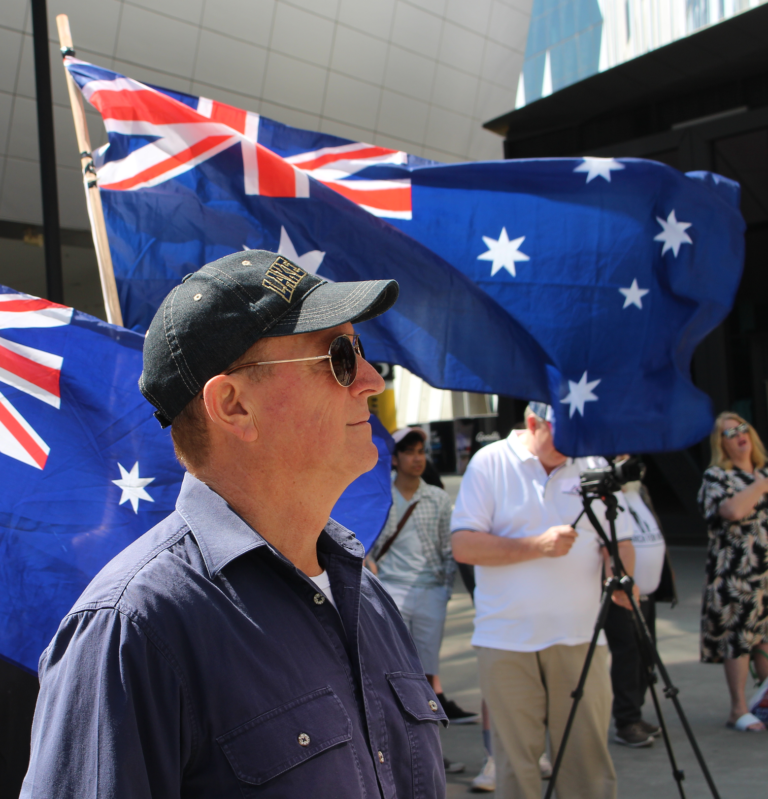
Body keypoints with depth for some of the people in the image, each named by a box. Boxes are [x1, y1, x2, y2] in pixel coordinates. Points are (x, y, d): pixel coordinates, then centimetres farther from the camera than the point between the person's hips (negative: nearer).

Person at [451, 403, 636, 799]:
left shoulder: (594, 466, 8)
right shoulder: (490, 463, -1)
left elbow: (620, 543, 12)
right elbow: (464, 545, -7)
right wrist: (537, 546, -15)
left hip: (579, 637, 2)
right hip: (507, 641, -2)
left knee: (589, 758, 4)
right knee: (515, 760, 4)